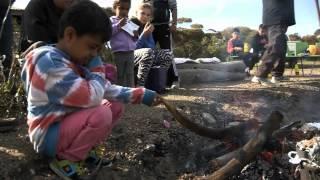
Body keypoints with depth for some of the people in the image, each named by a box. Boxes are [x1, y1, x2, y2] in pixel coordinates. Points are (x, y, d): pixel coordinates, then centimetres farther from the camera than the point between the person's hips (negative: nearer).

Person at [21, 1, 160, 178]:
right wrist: (97, 69, -16)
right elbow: (92, 98, -33)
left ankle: (84, 149, 7)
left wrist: (141, 95, 2)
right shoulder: (50, 61, -27)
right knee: (101, 115, -29)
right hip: (48, 134, -9)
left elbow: (106, 90, 7)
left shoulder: (75, 60, 4)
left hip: (67, 123, 9)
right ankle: (64, 160, -7)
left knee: (115, 106, 5)